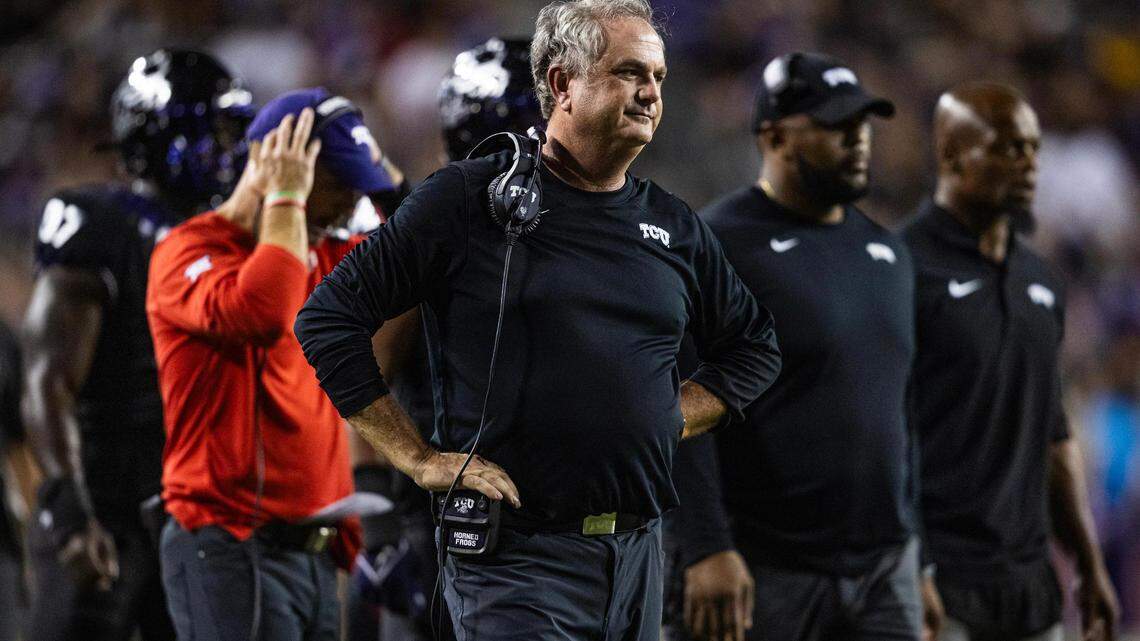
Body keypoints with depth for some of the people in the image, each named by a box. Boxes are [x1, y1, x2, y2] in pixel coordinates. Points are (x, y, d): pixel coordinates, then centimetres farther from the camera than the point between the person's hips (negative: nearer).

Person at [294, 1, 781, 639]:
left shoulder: (675, 227, 13)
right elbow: (329, 318, -3)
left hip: (638, 556, 6)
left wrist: (670, 420, 11)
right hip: (516, 557, -6)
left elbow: (754, 347, 28)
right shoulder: (470, 198, -3)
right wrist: (421, 460, -7)